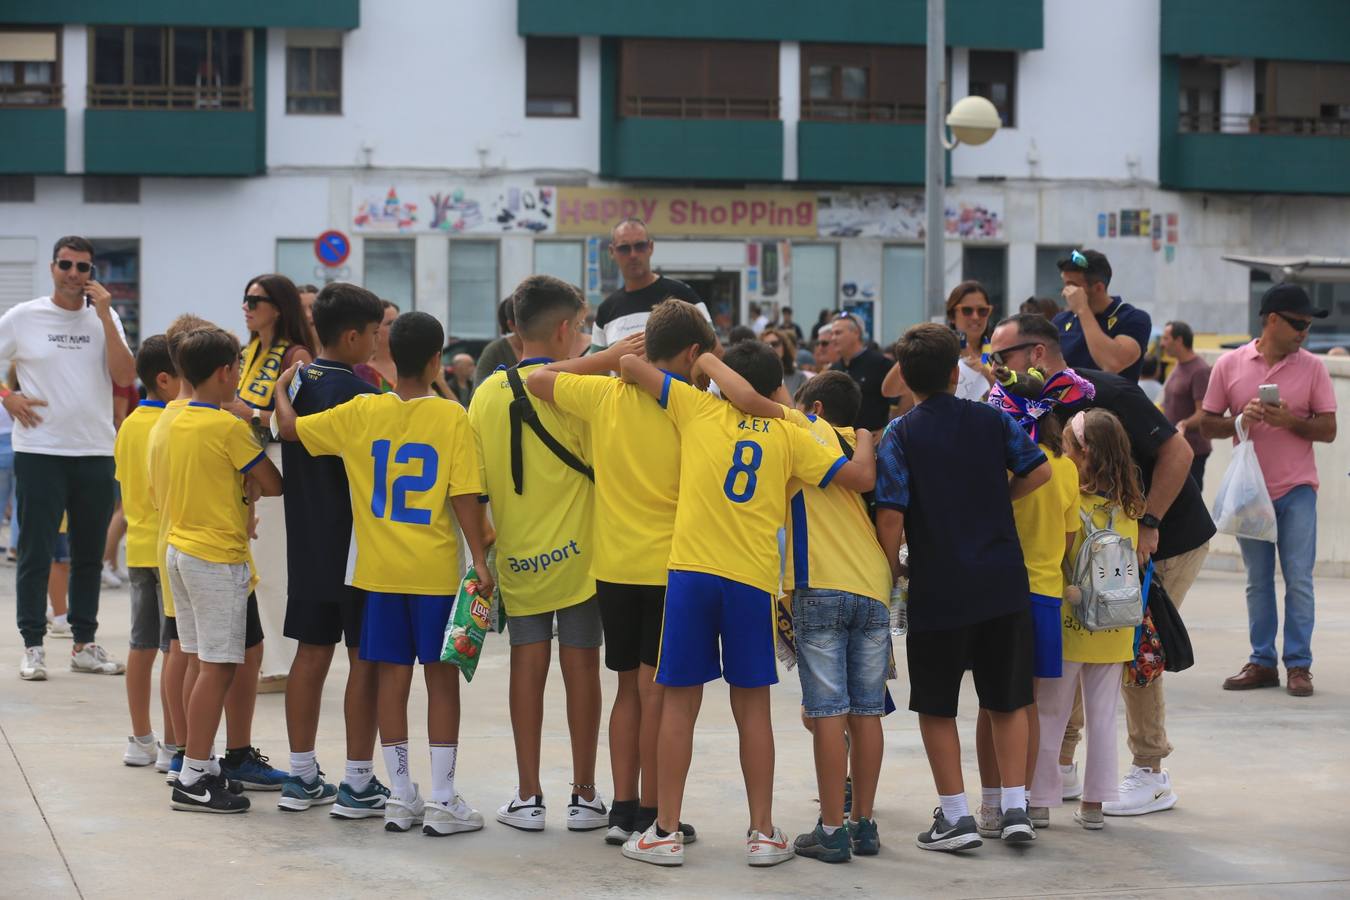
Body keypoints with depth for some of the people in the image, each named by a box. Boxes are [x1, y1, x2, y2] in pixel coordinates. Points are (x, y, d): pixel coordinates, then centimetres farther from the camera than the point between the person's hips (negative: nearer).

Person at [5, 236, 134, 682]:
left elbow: (125, 376, -7)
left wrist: (104, 315, -10)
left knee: (89, 555, 10)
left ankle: (85, 644, 18)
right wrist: (8, 398, -8)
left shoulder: (105, 318, 5)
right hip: (39, 450, -3)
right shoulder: (23, 318, 0)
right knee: (36, 553, -1)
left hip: (96, 452, 3)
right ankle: (33, 646, 5)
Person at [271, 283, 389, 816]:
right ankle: (358, 783, 0)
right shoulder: (359, 394, -16)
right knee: (365, 658, -1)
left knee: (312, 652, 11)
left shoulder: (295, 383, 6)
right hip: (358, 546, -7)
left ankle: (301, 777, 15)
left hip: (307, 546, 7)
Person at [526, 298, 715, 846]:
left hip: (614, 567, 4)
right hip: (669, 567, -4)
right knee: (656, 689, 0)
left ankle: (623, 808, 12)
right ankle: (650, 815, 2)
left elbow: (538, 380, 13)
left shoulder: (604, 395, 1)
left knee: (630, 687, 13)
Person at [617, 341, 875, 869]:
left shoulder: (699, 408, 6)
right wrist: (865, 441, 24)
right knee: (753, 708, 9)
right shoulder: (788, 434, 6)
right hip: (753, 578, 0)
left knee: (680, 705, 4)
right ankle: (763, 833, 11)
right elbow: (861, 478, 3)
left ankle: (666, 832, 6)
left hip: (690, 572, 0)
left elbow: (630, 365, 8)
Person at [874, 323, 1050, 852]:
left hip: (938, 588, -3)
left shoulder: (900, 436, -7)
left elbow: (891, 514, -14)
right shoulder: (992, 420, 3)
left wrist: (892, 571, 1)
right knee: (1008, 701, 13)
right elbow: (1038, 471, 4)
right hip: (1003, 582, 3)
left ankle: (955, 816, 6)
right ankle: (1015, 808, 8)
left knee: (936, 706, 9)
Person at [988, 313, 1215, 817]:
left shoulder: (1103, 394, -24)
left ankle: (1151, 776, 4)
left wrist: (1148, 526, -27)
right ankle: (1060, 766, 10)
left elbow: (1177, 451, -25)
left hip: (1170, 539, -8)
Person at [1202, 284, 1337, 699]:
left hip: (1296, 489, -1)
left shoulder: (1312, 368, 0)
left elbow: (1328, 430, -2)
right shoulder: (1230, 365, 1)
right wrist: (1239, 421, -15)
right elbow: (1208, 424, 5)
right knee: (1258, 582, 7)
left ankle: (1298, 665, 1)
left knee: (1299, 580, -4)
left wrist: (1290, 421, -18)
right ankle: (1262, 662, 14)